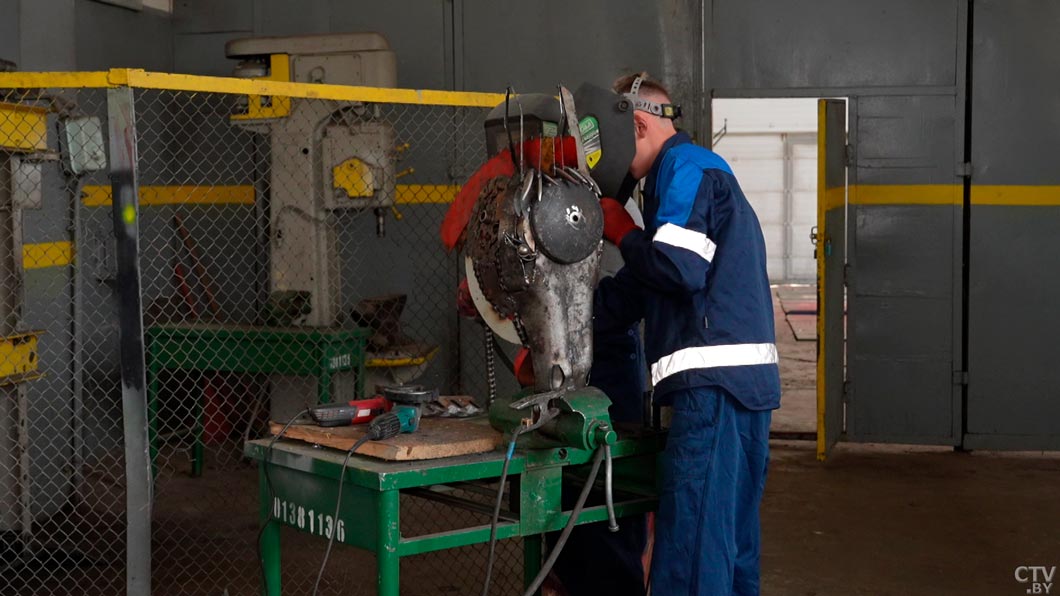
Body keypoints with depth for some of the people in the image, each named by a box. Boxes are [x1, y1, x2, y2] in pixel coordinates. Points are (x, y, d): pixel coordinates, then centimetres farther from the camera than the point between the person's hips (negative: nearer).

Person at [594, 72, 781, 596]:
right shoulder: (699, 170, 26)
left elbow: (680, 267, -19)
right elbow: (635, 293, 23)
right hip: (740, 378, 10)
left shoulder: (685, 167, -4)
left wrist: (621, 231, -1)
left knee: (690, 545, -11)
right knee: (728, 543, 15)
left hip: (714, 381, -10)